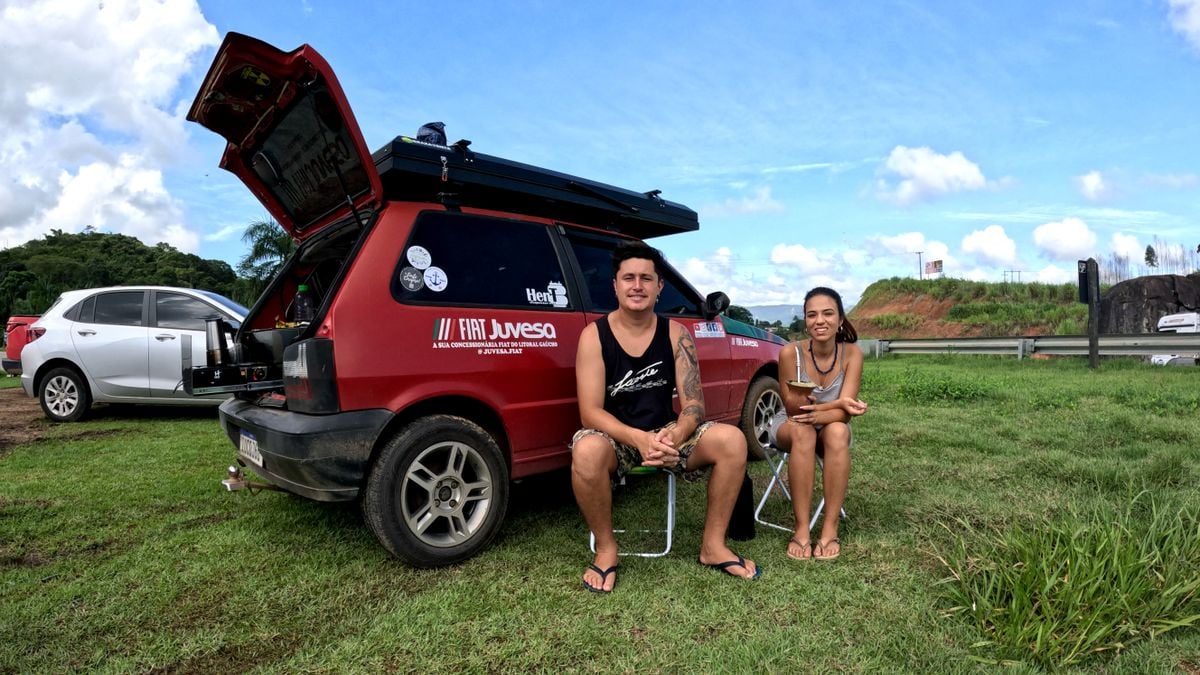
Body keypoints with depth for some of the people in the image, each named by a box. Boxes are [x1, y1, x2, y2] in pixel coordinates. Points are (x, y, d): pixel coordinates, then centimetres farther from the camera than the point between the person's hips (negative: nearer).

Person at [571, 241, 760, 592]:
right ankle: (606, 550, -12)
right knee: (587, 450, -38)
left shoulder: (676, 334, -4)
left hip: (664, 435, 3)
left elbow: (693, 404, -8)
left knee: (732, 440, -20)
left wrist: (673, 438, -31)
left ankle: (713, 545, -2)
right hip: (615, 437, -3)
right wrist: (638, 439, -36)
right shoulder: (594, 335, -12)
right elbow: (590, 412, -18)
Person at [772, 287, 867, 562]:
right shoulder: (790, 352, -20)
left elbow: (844, 413, -22)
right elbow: (792, 408, -19)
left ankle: (830, 529, -27)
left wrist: (818, 414, -42)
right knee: (802, 431, -36)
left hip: (831, 428, 2)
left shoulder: (851, 353, -15)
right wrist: (837, 404, -31)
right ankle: (801, 529, -30)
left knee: (838, 431, -34)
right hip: (789, 427, -1)